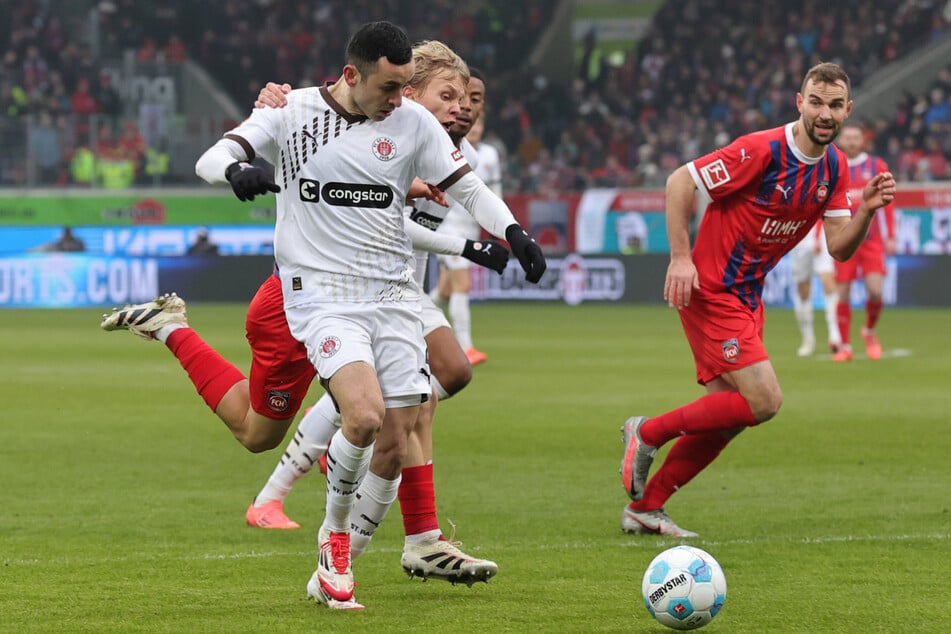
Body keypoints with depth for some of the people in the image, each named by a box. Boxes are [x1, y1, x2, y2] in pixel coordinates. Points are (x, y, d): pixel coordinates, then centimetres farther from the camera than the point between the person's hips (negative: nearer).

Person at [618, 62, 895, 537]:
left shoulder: (835, 168, 4)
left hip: (747, 298, 9)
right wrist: (680, 257, -22)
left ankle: (644, 507, 20)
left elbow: (839, 248, 3)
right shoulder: (763, 150, -20)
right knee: (763, 401, -16)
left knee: (726, 416, 9)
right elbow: (680, 181, -17)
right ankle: (648, 432, 1)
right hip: (710, 291, -9)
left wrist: (866, 210, -16)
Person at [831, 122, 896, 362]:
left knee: (875, 292, -12)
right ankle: (845, 347, 9)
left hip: (872, 241, 0)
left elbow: (887, 204, 6)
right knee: (843, 295, -2)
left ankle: (869, 331, 16)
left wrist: (890, 237, 1)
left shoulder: (877, 166, 4)